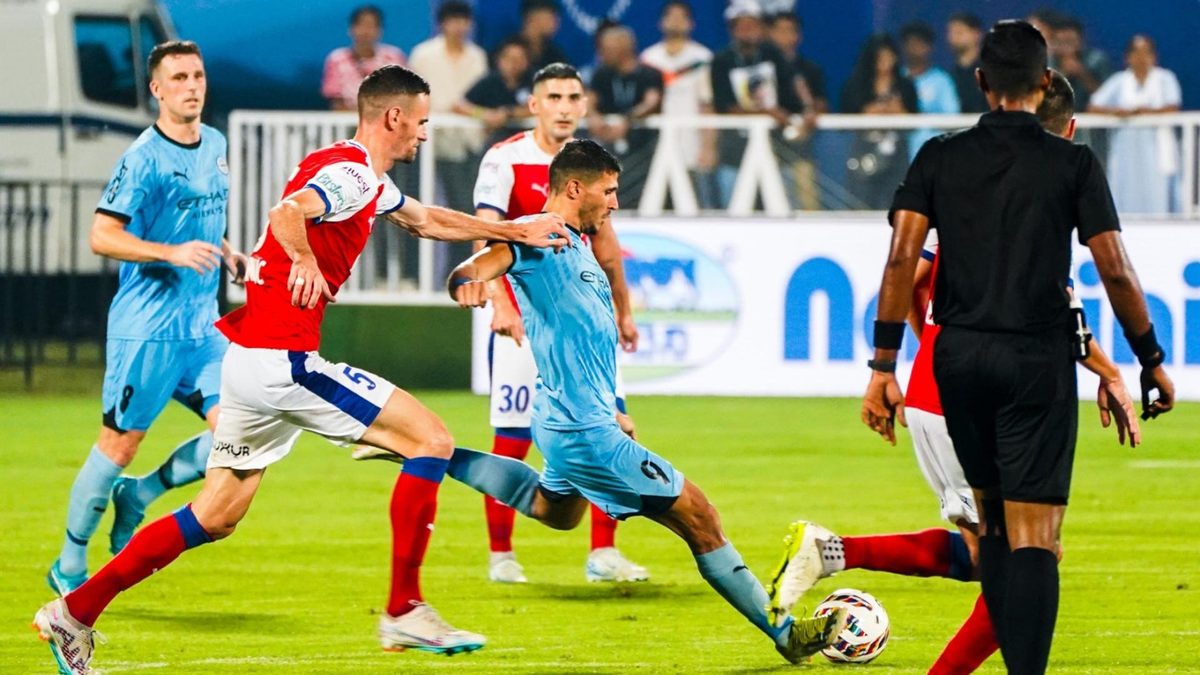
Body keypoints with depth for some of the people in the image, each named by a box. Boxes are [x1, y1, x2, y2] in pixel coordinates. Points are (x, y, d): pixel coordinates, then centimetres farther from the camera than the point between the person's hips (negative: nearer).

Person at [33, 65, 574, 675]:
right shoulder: (352, 172, -10)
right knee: (432, 441, -7)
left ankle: (75, 611, 14)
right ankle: (404, 612, -5)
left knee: (216, 517, 14)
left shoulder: (369, 182, 21)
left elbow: (428, 220, 37)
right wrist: (305, 262, -37)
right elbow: (287, 213, -29)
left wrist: (515, 230, 38)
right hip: (283, 360, -10)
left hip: (246, 358, 10)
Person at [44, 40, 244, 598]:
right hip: (146, 326, -7)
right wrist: (172, 252, -28)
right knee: (120, 443, -1)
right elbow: (102, 235, -18)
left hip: (203, 326, 7)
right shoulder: (143, 158, -13)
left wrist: (227, 254, 10)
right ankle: (70, 566, 14)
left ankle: (138, 497, 15)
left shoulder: (215, 146, 11)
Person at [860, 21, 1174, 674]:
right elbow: (1115, 271, -5)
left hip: (959, 355, 3)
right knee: (1033, 538, -6)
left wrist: (883, 364, -4)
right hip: (1039, 357, -3)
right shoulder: (1073, 163, -1)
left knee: (993, 522, 19)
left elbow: (901, 258, -4)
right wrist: (1152, 362, 6)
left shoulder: (939, 157, 5)